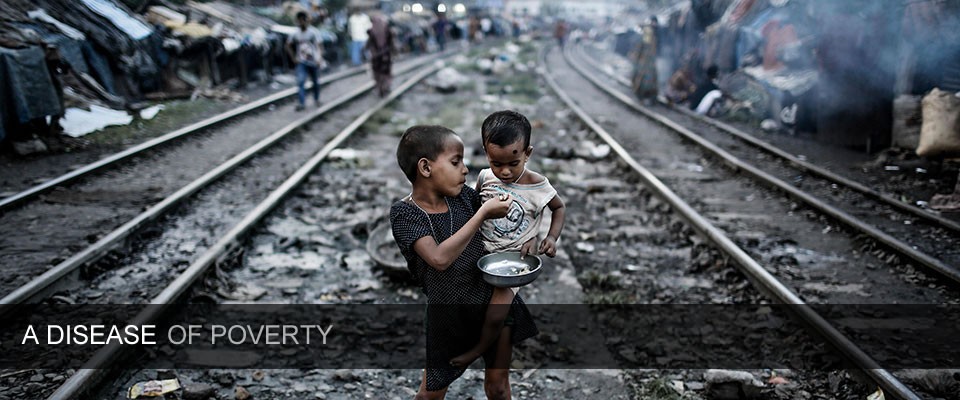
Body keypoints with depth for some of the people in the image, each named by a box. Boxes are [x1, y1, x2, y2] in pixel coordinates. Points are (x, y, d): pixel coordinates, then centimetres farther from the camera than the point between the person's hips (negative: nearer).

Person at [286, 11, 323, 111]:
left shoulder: (314, 32, -7)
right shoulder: (295, 34, 0)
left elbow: (320, 46, -8)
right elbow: (288, 45, 14)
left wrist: (320, 58, -19)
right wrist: (294, 57, 5)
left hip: (314, 62, -1)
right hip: (302, 62, 1)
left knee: (315, 82, 13)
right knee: (300, 81, -17)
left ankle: (316, 99, 37)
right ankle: (301, 102, -20)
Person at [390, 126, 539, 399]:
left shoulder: (463, 195, -5)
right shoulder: (404, 212, -17)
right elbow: (439, 258, -32)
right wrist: (483, 212, -30)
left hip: (494, 297, 4)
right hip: (448, 313, -3)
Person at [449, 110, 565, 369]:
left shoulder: (538, 186, -14)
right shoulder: (485, 177, -7)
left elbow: (559, 207, 5)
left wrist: (552, 237, -8)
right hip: (481, 252, 5)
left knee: (496, 315, -17)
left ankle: (479, 349, 11)